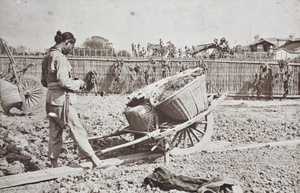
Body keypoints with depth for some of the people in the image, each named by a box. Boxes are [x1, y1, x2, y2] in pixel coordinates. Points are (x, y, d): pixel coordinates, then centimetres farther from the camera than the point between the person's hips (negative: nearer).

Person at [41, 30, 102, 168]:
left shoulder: (48, 57, 13)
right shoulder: (60, 57, -16)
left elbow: (44, 82, 18)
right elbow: (63, 82, -22)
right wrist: (78, 83, -7)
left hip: (51, 99, 9)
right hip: (62, 99, -9)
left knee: (55, 131, 13)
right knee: (77, 129, 0)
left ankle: (54, 164, 21)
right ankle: (92, 157, 10)